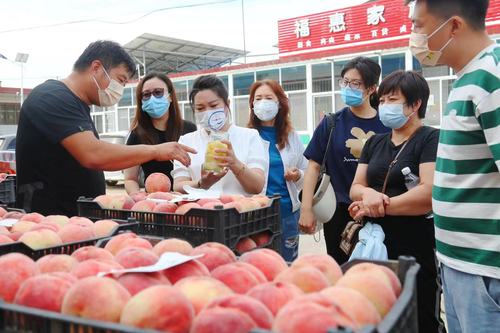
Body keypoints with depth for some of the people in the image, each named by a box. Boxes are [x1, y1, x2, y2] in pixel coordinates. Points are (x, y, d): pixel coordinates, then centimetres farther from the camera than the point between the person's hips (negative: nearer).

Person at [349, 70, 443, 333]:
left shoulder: (431, 139, -7)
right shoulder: (374, 142, 13)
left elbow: (430, 193, -20)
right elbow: (355, 188, 8)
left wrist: (378, 206, -14)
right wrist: (368, 194, -15)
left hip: (417, 252, -6)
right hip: (376, 248, 6)